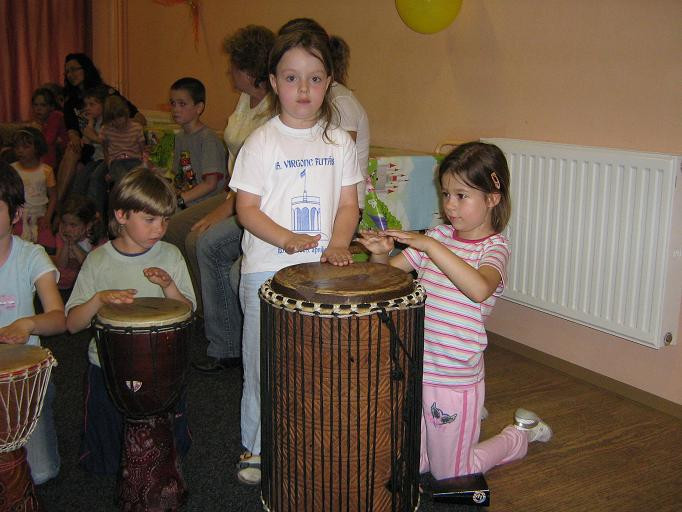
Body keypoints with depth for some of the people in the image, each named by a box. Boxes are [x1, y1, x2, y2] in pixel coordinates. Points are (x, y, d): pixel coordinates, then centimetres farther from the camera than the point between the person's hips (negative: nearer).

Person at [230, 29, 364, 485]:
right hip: (267, 270, -2)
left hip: (324, 269, 2)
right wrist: (286, 239, -22)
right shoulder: (261, 142, -4)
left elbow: (348, 203, 5)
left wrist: (338, 244, -13)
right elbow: (247, 208, -6)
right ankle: (257, 448, 24)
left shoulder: (340, 141, 4)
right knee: (263, 362, 7)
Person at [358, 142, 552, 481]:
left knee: (448, 474, 12)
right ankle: (471, 417, 40)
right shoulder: (437, 236, 3)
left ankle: (523, 434, 32)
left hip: (455, 378, -6)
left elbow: (480, 289, -36)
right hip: (416, 369, 6)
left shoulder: (494, 246, -14)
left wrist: (431, 246, -38)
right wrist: (380, 254, -18)